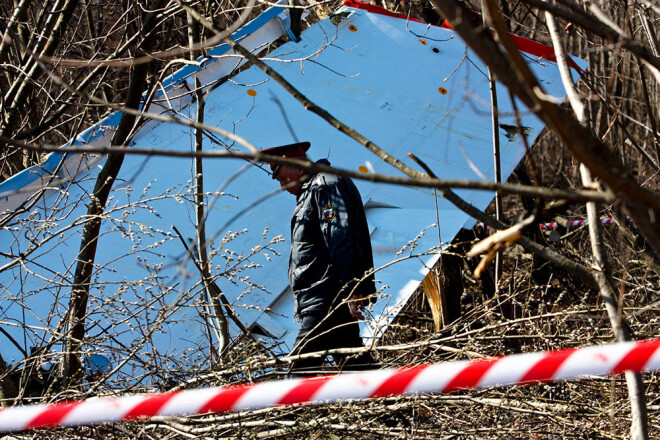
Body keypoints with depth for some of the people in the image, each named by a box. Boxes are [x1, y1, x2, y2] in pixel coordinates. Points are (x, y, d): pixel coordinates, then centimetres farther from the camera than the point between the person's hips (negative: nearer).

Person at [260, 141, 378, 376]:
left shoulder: (325, 185, -7)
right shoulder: (312, 190, 26)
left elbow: (341, 238, -19)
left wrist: (350, 288, -27)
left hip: (327, 301, -11)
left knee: (300, 368, -14)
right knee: (353, 363, 9)